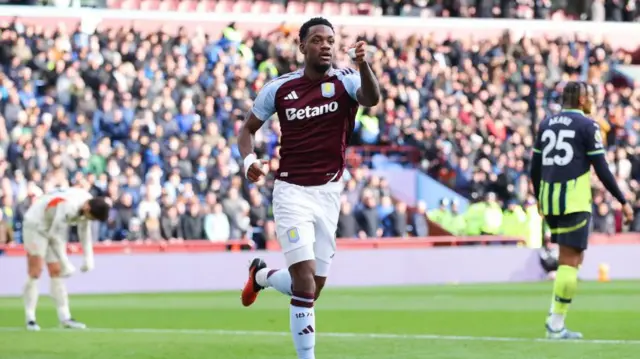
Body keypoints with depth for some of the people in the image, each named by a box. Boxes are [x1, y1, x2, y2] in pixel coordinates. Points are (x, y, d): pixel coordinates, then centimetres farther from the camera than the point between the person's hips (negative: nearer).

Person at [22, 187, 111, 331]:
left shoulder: (88, 202, -10)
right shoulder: (68, 207, -36)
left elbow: (84, 231, 6)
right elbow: (54, 235, -31)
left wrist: (89, 258, 0)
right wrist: (66, 264, -27)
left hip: (52, 227, 8)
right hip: (35, 225, -8)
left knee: (56, 272, 5)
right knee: (35, 272, -12)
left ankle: (64, 317, 4)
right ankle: (30, 318, -11)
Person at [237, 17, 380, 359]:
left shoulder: (344, 81, -4)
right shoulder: (278, 88, -1)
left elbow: (371, 99, -27)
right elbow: (248, 128, 11)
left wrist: (363, 64, -47)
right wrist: (249, 159, -10)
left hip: (329, 193, 2)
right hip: (292, 190, -2)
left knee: (314, 286, 10)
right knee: (305, 279, -16)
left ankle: (261, 275, 42)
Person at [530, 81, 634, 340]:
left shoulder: (547, 123, 14)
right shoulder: (587, 125, -4)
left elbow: (535, 167, 17)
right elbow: (602, 170, -7)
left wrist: (539, 198, 30)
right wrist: (623, 201, 1)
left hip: (549, 201, 7)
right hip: (574, 202, -6)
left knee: (572, 257, 18)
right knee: (570, 261, -3)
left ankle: (556, 314, 8)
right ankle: (556, 325, -5)